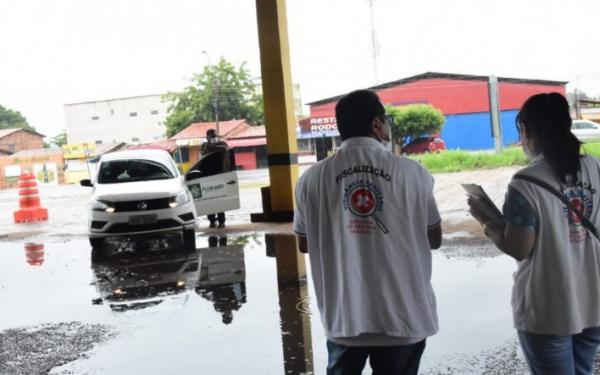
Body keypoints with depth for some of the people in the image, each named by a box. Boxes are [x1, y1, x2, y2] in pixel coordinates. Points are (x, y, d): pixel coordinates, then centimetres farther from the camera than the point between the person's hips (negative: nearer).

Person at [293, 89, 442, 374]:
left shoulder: (313, 178, -6)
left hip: (344, 317, 1)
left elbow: (304, 244, 6)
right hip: (404, 316, -1)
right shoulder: (412, 172, -8)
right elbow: (434, 240, 4)